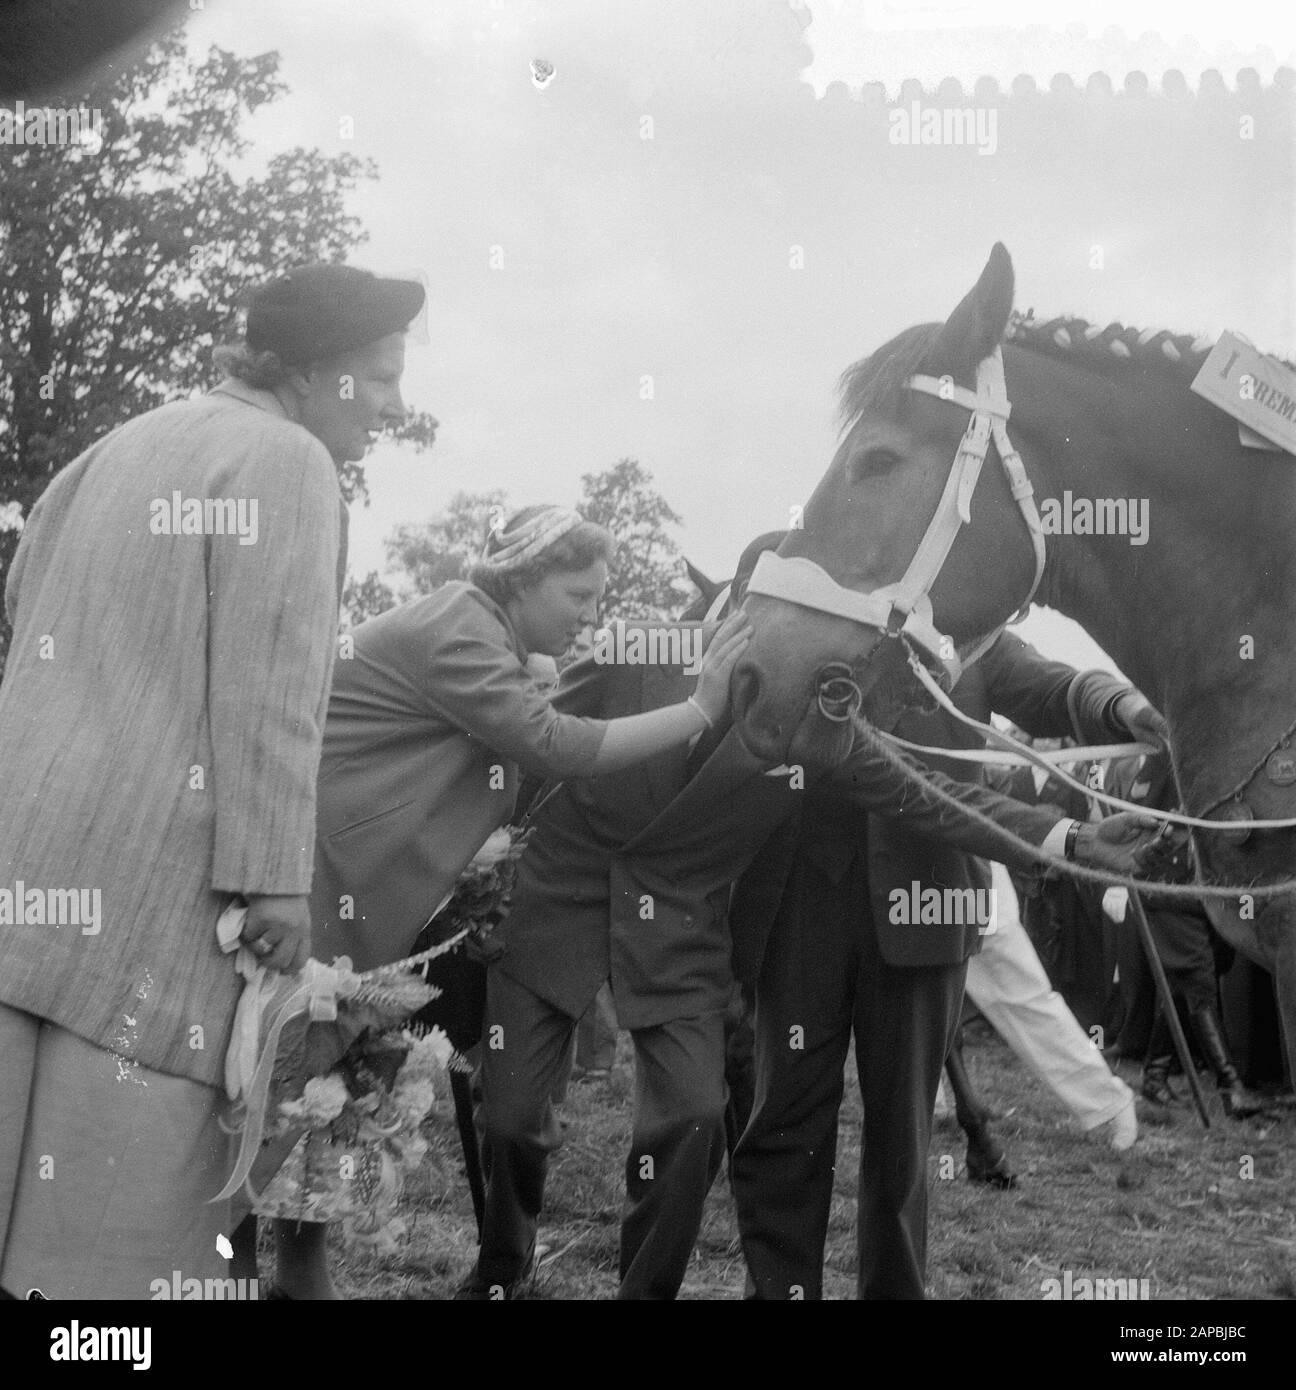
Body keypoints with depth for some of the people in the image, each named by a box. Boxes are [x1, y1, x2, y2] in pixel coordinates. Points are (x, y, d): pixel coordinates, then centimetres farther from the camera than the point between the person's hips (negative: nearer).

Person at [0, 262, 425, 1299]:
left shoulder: (122, 446, 20)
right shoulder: (287, 461, -6)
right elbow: (267, 680, -13)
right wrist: (275, 873, -14)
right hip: (145, 861, -8)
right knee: (120, 1153, -5)